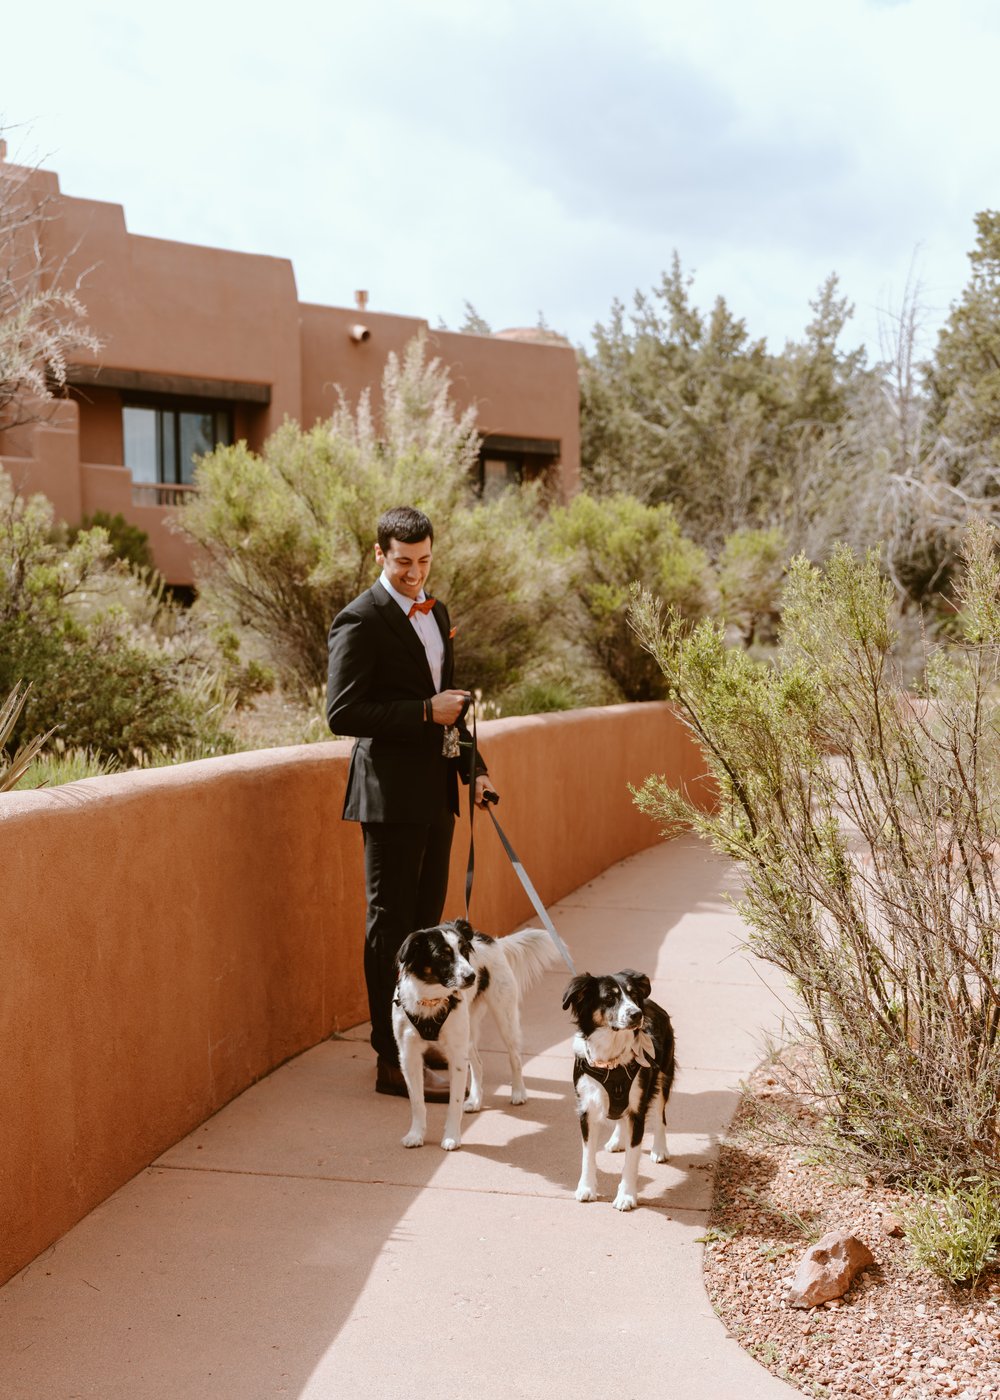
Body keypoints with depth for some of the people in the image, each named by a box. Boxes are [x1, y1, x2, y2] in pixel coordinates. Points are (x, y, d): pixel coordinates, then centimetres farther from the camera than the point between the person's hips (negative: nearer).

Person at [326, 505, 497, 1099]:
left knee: (426, 918, 15)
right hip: (392, 793, -8)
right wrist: (426, 711, -19)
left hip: (437, 790, 8)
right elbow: (342, 712, -18)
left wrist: (474, 766, 14)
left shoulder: (437, 614, 15)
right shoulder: (360, 621, -11)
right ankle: (394, 1062, 4)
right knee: (391, 926, -2)